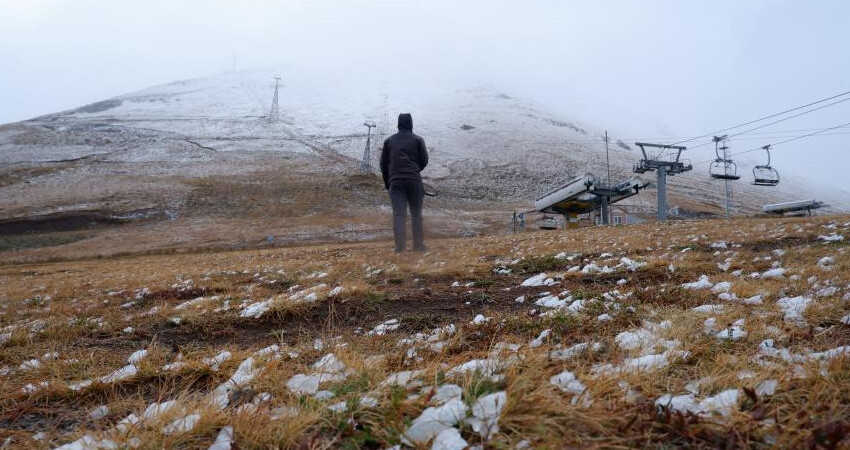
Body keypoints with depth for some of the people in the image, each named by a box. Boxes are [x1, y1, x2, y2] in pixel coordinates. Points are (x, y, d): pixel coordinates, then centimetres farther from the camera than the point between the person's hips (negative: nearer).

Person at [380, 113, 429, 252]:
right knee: (416, 214, 8)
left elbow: (383, 163, 11)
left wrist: (387, 182, 19)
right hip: (414, 181, -1)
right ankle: (418, 244, 10)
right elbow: (424, 160, 4)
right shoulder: (418, 140, 4)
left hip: (395, 182, 1)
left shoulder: (389, 141, 11)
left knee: (398, 214, -2)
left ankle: (400, 245, -11)